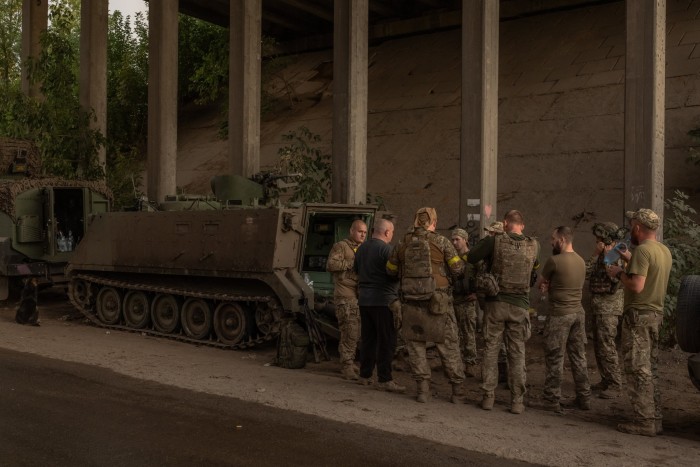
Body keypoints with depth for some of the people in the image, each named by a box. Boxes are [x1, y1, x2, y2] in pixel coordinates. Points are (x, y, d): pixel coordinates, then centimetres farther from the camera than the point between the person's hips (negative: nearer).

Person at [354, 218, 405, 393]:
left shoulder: (361, 248, 10)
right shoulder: (385, 249, -14)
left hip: (364, 299, 8)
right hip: (383, 300, -8)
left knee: (367, 338, 15)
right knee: (386, 340, -3)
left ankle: (364, 375, 21)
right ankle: (384, 379, -4)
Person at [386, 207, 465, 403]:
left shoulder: (402, 245, 4)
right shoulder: (441, 242, -5)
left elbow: (391, 270, 13)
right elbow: (458, 269, -3)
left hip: (412, 301, 2)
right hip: (438, 301, -2)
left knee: (415, 344, 12)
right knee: (448, 345, 8)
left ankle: (423, 388, 9)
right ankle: (457, 389, 12)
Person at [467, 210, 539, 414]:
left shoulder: (495, 241, -9)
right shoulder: (533, 246, 1)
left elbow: (471, 258, -4)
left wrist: (486, 242, 13)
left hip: (496, 303, -1)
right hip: (520, 305, 1)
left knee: (490, 349, 8)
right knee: (517, 353, 7)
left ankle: (488, 396, 11)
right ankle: (517, 400, 8)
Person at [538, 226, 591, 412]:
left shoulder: (554, 260, -14)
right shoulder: (581, 261, 8)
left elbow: (540, 285, -1)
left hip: (560, 314, -7)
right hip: (578, 312, 7)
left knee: (554, 358, 0)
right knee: (579, 356, 13)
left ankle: (552, 400, 5)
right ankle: (584, 398, 19)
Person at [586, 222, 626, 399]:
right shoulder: (602, 255, 13)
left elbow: (616, 277, -26)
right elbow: (586, 273, 10)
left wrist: (607, 255, -23)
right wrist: (595, 254, 4)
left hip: (609, 306, -10)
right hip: (599, 306, 10)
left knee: (607, 346, -9)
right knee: (599, 346, 15)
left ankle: (615, 386, -4)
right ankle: (606, 381, 25)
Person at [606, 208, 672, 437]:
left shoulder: (642, 250, -17)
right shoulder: (664, 251, 12)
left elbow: (637, 285, -25)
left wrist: (619, 273, -9)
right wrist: (631, 261, 24)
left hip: (639, 315, -9)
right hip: (656, 314, 9)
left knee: (638, 370, -4)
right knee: (650, 369, 15)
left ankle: (645, 421, -1)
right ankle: (655, 419, 20)